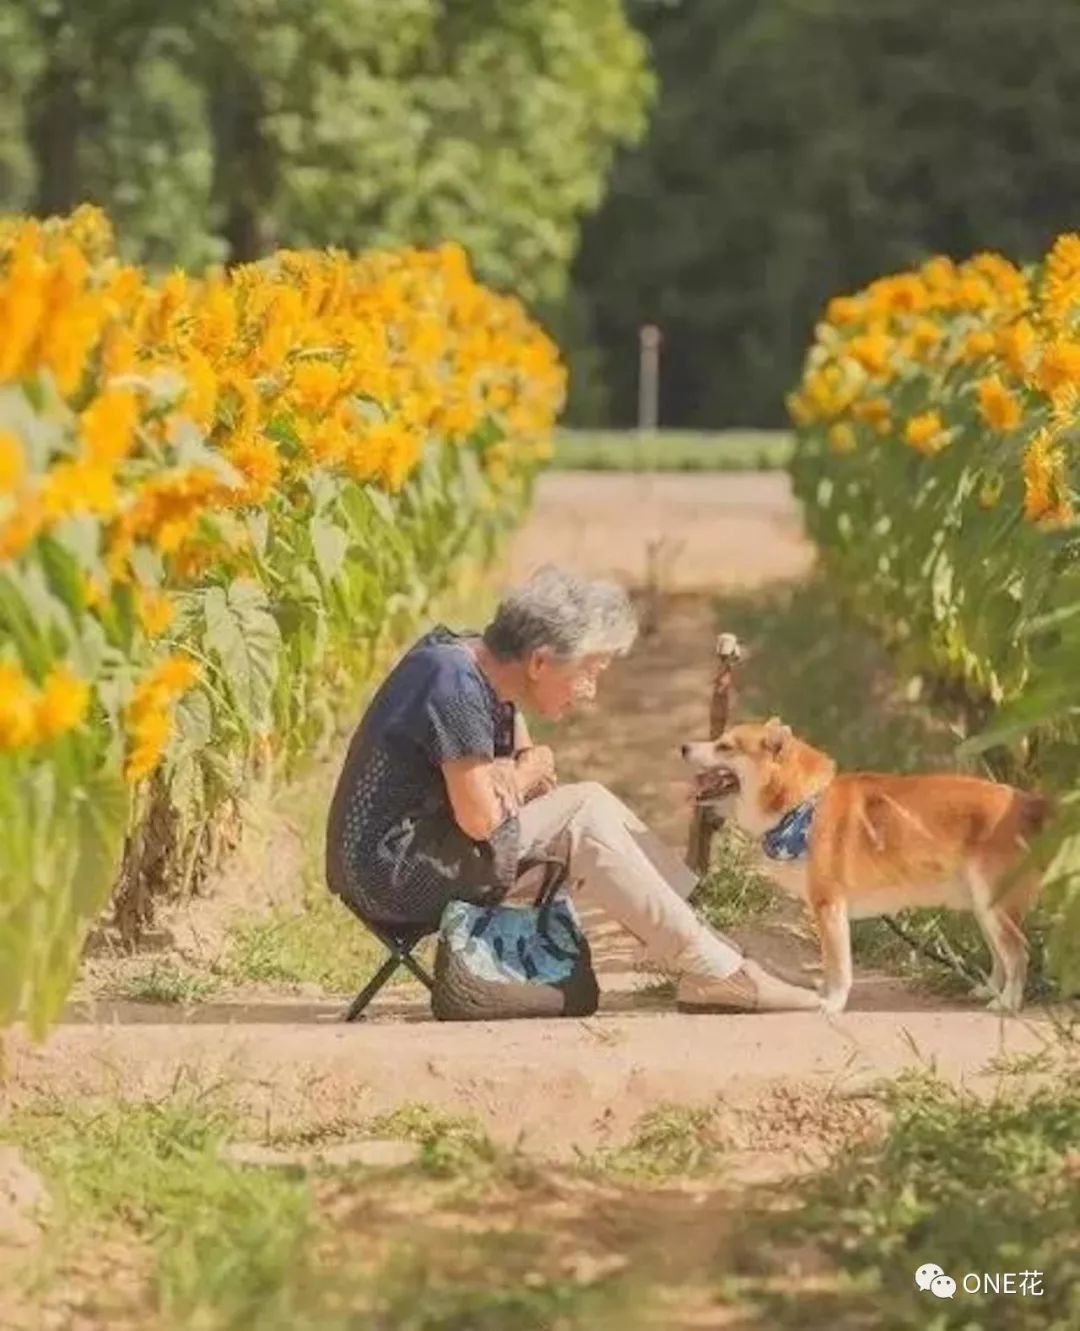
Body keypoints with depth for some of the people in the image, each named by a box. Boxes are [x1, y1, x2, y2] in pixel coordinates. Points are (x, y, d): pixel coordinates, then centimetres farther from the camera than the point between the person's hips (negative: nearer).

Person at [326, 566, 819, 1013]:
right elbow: (480, 818, -25)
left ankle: (713, 952, 1)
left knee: (593, 809, 4)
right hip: (392, 877, -10)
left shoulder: (486, 669, 7)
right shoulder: (455, 685, -23)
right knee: (584, 815, -16)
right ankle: (715, 972, -11)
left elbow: (533, 768, 10)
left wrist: (513, 776, -13)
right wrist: (526, 773, -6)